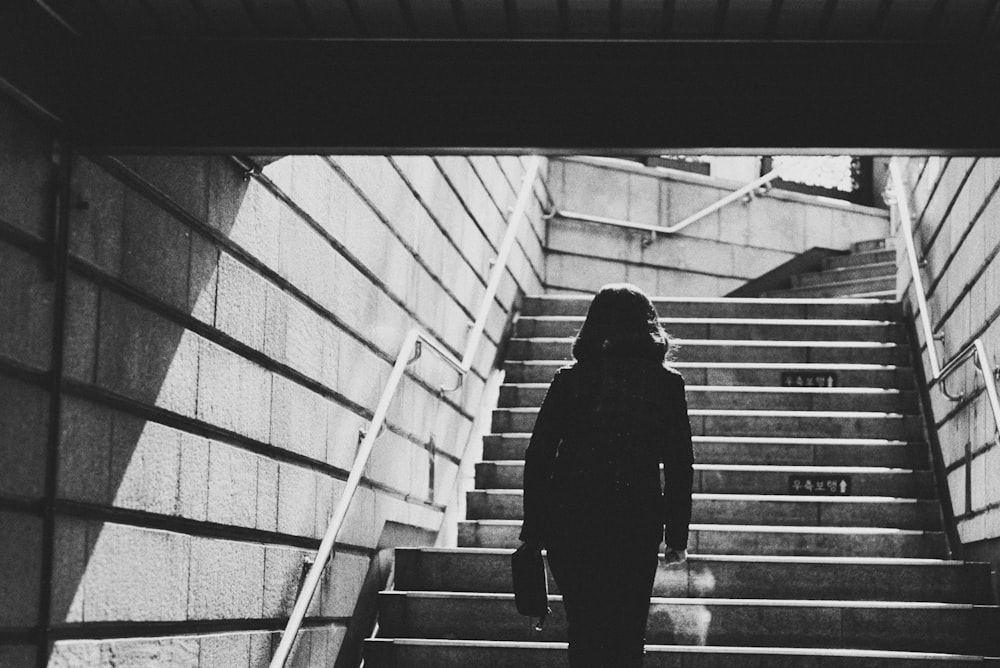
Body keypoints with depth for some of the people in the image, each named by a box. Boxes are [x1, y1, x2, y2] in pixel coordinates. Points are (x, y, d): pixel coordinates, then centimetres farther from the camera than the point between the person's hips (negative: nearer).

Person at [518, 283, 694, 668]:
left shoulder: (569, 380, 1)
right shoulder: (667, 384, 1)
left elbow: (538, 456, 0)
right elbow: (680, 466, 1)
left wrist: (532, 528, 5)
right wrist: (677, 535, 8)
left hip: (570, 522, 0)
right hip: (637, 527, 0)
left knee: (585, 633, 12)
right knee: (626, 637, 9)